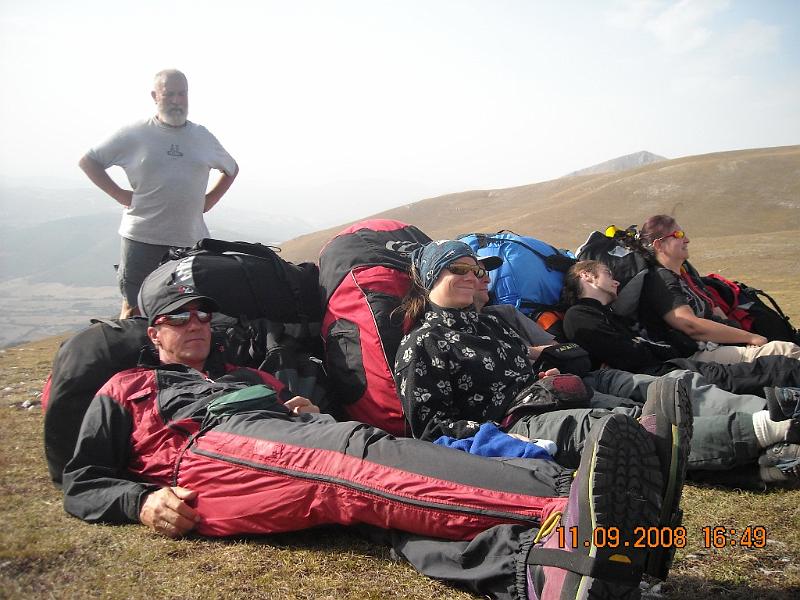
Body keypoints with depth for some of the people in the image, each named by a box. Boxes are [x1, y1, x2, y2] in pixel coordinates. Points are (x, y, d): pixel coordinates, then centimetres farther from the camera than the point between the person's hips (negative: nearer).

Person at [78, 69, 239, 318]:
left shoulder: (203, 137, 11)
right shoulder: (134, 134, 1)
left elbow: (232, 169, 26)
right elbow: (88, 161, 7)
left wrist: (210, 199, 12)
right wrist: (119, 194, -2)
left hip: (192, 241, 3)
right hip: (142, 239, -2)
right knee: (133, 310, 3)